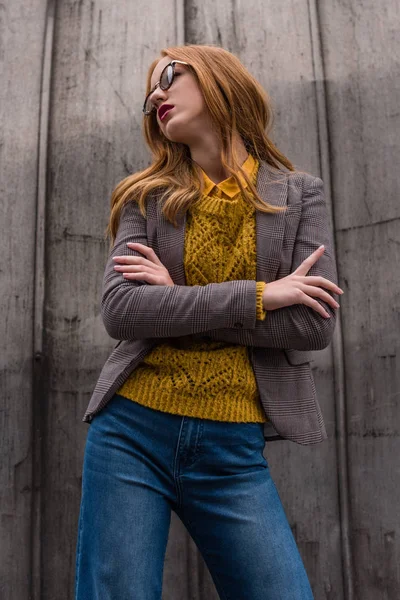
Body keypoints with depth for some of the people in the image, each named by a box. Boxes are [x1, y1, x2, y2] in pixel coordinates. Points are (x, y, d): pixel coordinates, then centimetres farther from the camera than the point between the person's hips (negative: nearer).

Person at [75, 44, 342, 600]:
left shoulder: (299, 194, 4)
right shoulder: (148, 197, 5)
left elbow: (315, 325, -8)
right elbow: (118, 311, -10)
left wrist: (175, 301, -10)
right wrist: (259, 295, -14)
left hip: (233, 449, 0)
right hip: (132, 432, 1)